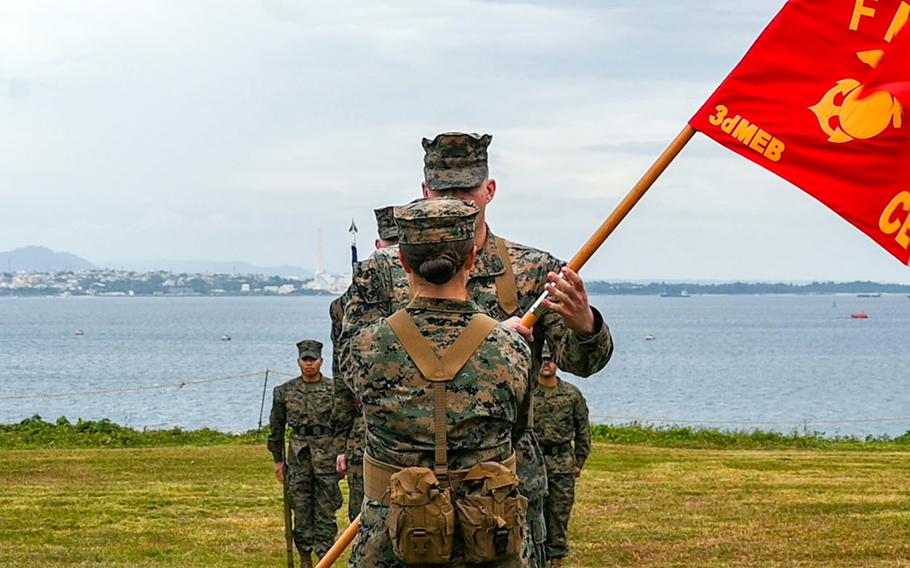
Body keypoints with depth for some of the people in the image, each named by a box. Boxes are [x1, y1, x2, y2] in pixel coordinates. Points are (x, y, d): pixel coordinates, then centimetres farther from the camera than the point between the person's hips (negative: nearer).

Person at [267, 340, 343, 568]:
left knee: (326, 508, -2)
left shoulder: (334, 389, 1)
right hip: (298, 454, 2)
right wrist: (278, 460, 12)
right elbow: (276, 428, 13)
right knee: (300, 507, 4)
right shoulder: (285, 391, 7)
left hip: (327, 451, -2)